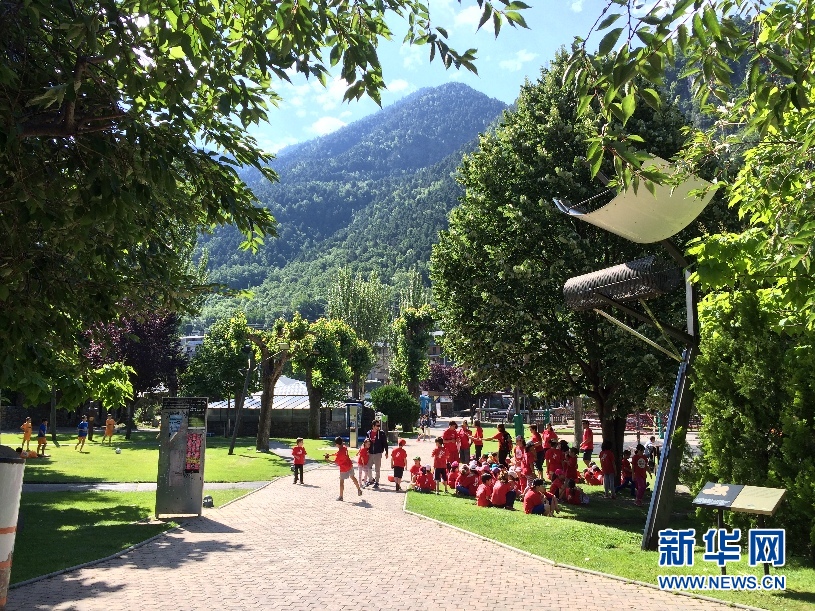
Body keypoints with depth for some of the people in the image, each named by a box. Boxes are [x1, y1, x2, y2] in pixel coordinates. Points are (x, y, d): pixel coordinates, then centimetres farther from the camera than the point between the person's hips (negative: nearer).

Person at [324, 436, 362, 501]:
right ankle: (359, 489, 36)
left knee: (341, 481, 3)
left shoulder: (340, 452, -25)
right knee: (352, 477, 25)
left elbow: (336, 462, -18)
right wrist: (330, 455, 3)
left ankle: (341, 497, 8)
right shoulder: (344, 448, -2)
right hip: (350, 465, 8)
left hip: (344, 468, -8)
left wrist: (328, 459, -11)